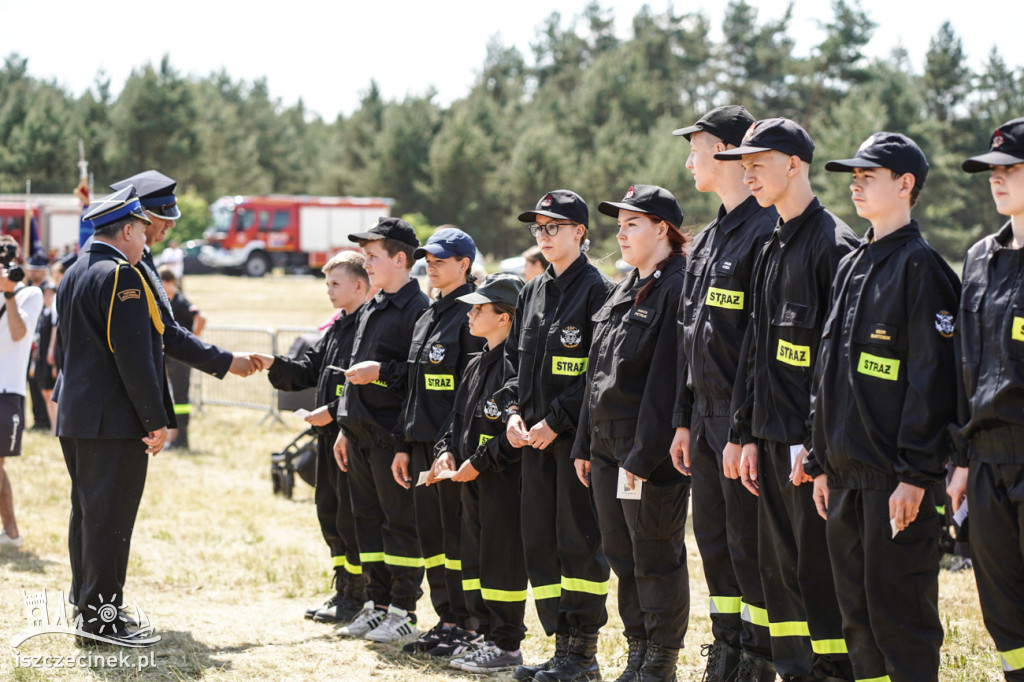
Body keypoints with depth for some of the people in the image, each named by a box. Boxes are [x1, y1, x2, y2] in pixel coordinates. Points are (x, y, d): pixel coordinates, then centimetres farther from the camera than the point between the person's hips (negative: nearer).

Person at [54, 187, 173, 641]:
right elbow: (134, 359, -20)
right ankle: (100, 615, -5)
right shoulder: (121, 276, -15)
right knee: (110, 516, -6)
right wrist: (156, 420, -17)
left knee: (86, 513, 16)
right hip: (116, 422, -10)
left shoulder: (73, 275, 15)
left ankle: (85, 604, 24)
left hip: (74, 418, 10)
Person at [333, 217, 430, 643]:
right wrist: (345, 428, 21)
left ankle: (403, 612, 1)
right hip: (361, 432, 9)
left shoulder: (418, 310, -11)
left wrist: (381, 371, -20)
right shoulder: (370, 310, 17)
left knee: (400, 520, -3)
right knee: (367, 518, 12)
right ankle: (377, 604, 20)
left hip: (392, 434, -9)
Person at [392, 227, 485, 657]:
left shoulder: (472, 315, -9)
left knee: (458, 535, -5)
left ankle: (468, 628, 1)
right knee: (430, 535, 10)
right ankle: (447, 621, 18)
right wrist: (405, 446, 17)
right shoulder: (426, 318, 18)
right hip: (423, 444, 9)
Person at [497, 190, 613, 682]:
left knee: (579, 540, -4)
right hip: (534, 435, 8)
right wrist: (513, 410, 3)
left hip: (577, 436, -8)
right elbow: (514, 356, 20)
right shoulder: (533, 293, 15)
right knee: (540, 541, 8)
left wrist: (557, 420, -15)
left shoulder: (597, 290, -9)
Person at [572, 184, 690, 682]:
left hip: (652, 451, -9)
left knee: (656, 559, -1)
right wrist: (584, 444, 16)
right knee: (621, 556, 14)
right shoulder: (625, 291, 15)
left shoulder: (678, 289, -14)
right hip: (606, 445, 9)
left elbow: (666, 380, -19)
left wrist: (644, 455, -21)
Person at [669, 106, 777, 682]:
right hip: (707, 414, 9)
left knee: (748, 546, -5)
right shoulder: (709, 239, 16)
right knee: (714, 542, 13)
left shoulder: (767, 233, -14)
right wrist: (684, 421, 16)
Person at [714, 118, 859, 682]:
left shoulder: (833, 245, -11)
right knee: (778, 568, 11)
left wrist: (814, 442, -19)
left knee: (818, 569, -7)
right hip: (773, 439, 9)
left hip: (813, 445, -9)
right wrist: (748, 434, 15)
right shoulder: (771, 249, 16)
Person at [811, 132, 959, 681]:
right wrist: (823, 462, 16)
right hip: (847, 469, 8)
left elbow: (932, 378, -15)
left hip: (895, 476, -8)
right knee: (856, 611, 11)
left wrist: (915, 475, -18)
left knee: (899, 612, -5)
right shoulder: (851, 267, 16)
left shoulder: (920, 267, -10)